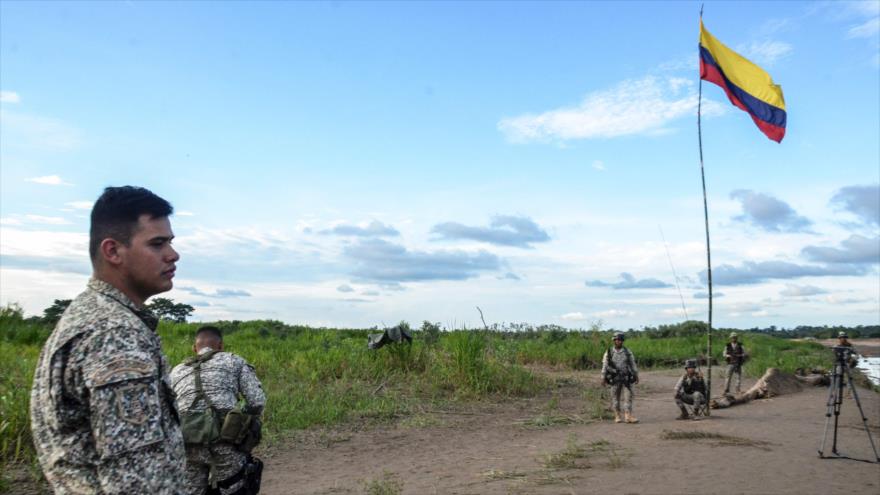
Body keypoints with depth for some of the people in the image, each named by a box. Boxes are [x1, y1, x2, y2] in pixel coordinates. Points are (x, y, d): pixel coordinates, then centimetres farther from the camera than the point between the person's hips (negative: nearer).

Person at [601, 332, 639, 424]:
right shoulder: (609, 353, -1)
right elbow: (605, 366, 0)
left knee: (628, 396, -6)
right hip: (615, 379, -1)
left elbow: (633, 364, 8)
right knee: (615, 398, 3)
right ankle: (617, 416, 12)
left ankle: (628, 416, -7)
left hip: (626, 379, 1)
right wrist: (603, 378, -3)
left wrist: (636, 376, 7)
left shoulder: (628, 352, 3)